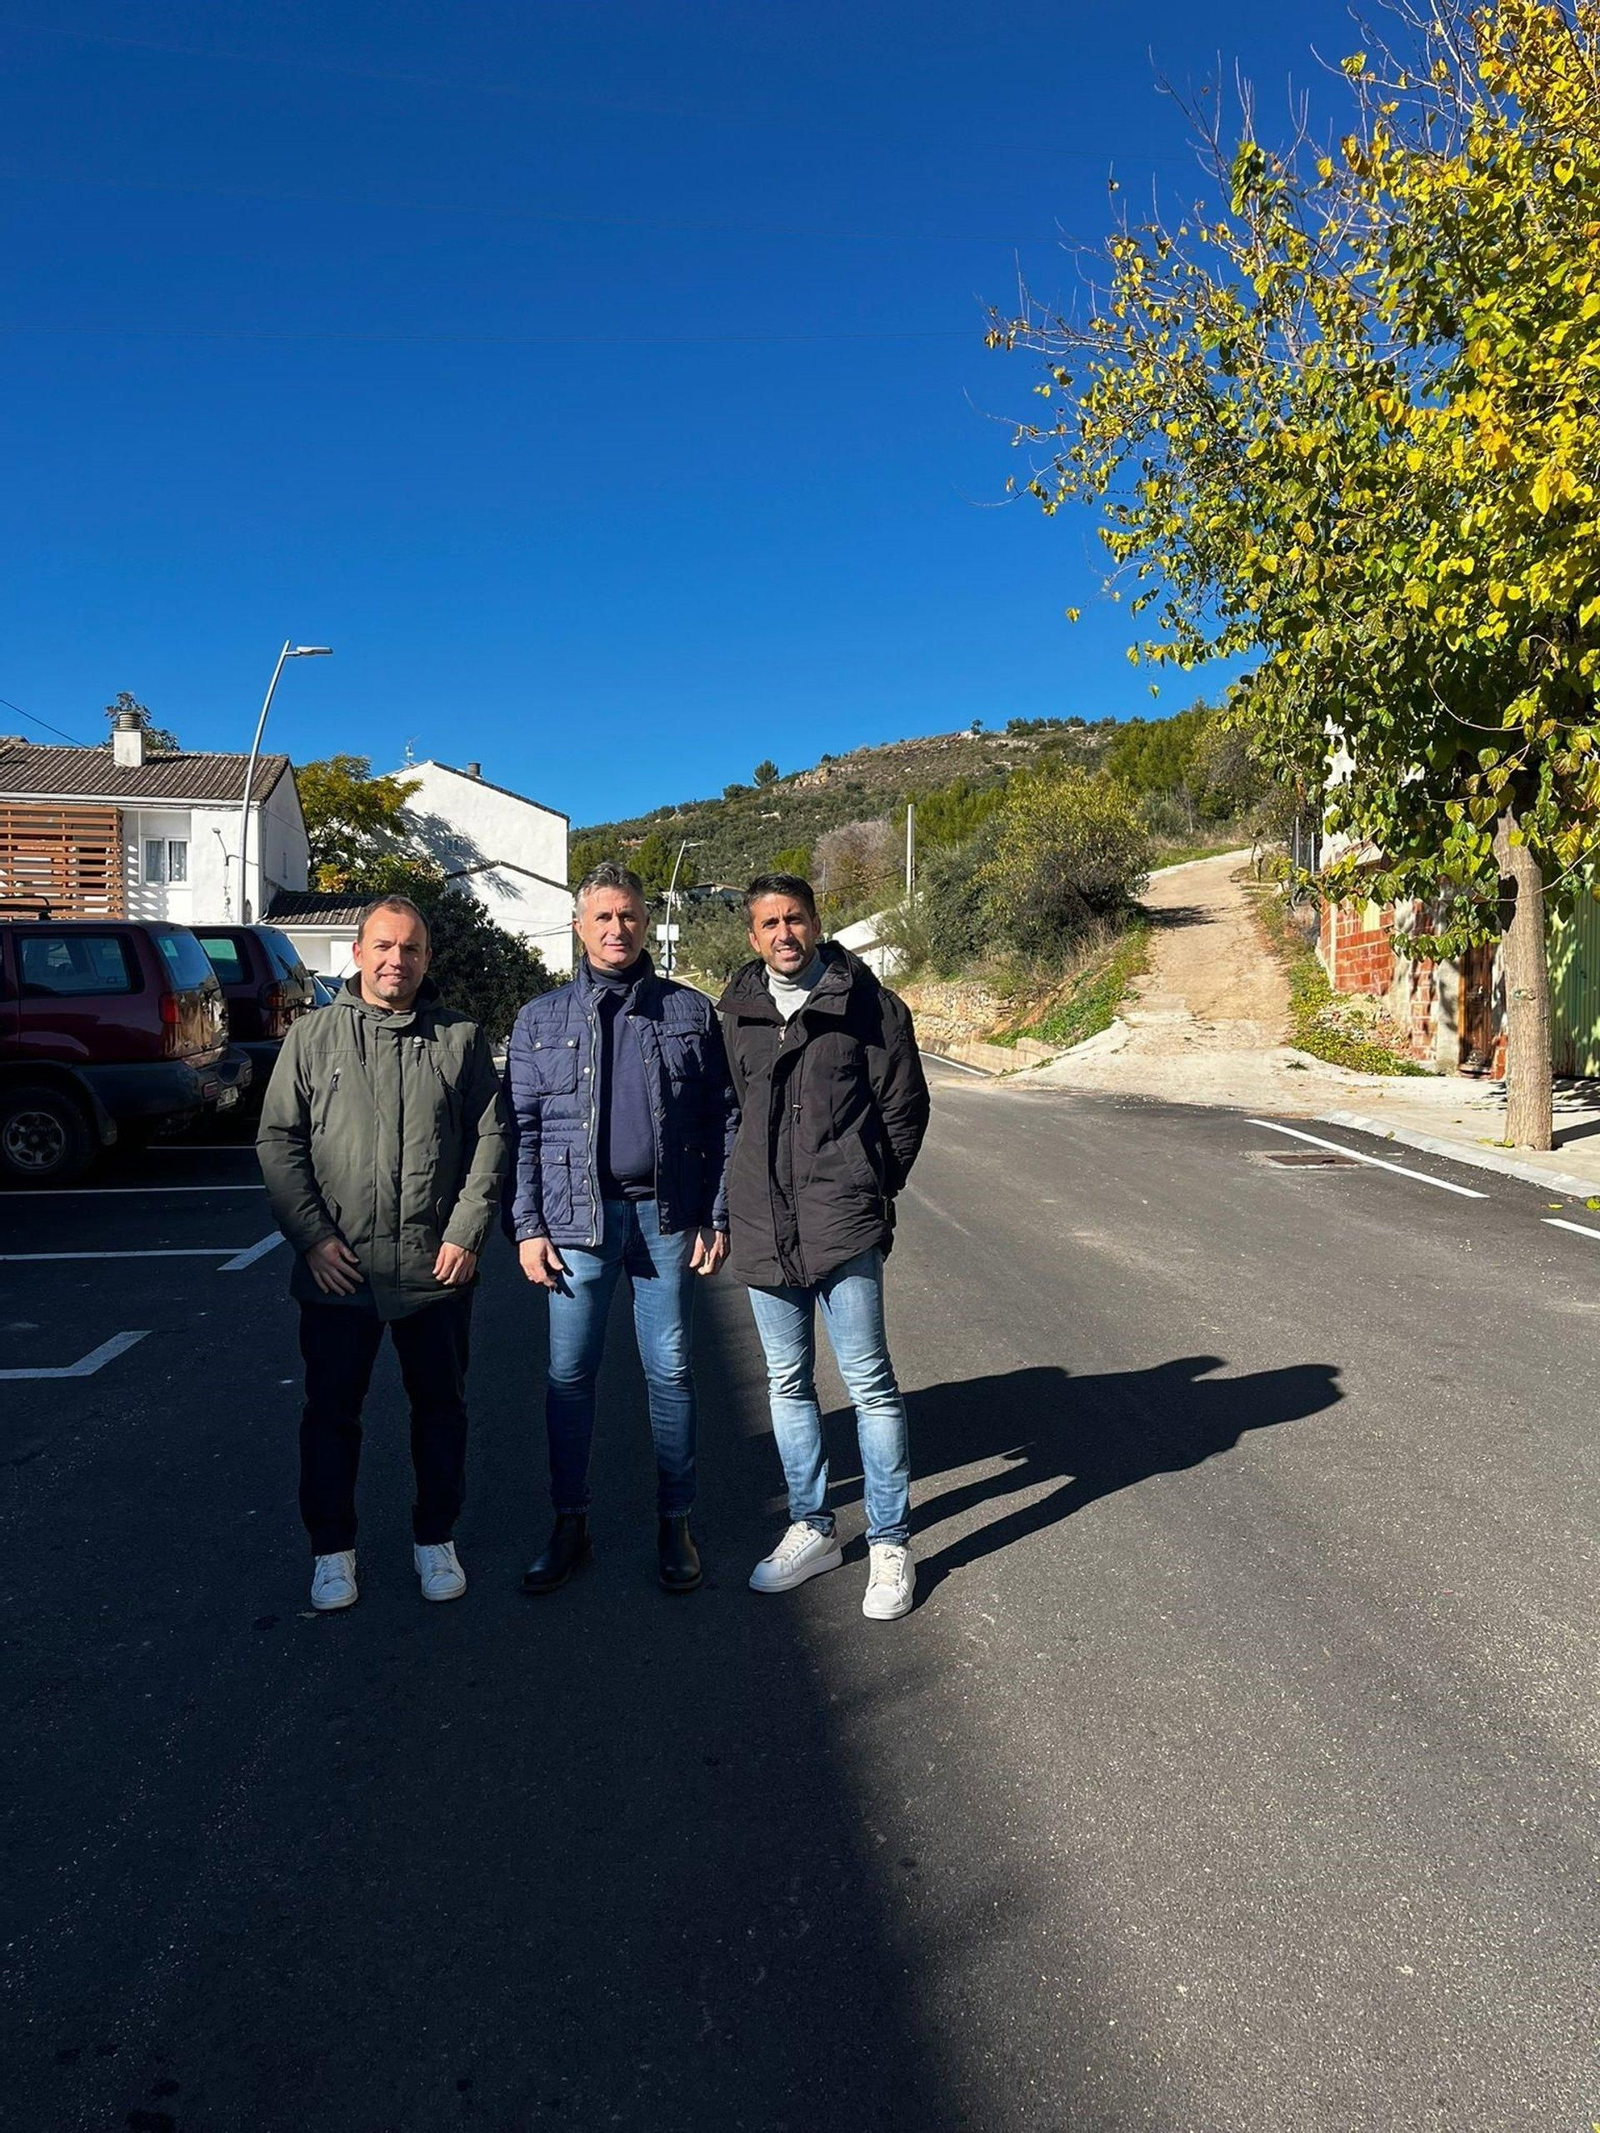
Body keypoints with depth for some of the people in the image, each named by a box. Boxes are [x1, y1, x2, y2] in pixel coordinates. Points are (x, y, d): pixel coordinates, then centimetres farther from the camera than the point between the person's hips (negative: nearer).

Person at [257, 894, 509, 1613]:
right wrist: (313, 1236, -7)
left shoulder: (460, 1038, 4)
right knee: (331, 1410, 9)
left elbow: (491, 1137, 3)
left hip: (436, 1269, 1)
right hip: (336, 1272, 0)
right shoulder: (312, 1036, 4)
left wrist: (466, 1232, -6)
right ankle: (332, 1547, 26)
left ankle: (435, 1538, 28)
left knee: (441, 1406, 11)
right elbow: (278, 1140, 2)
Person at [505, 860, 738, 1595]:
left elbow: (723, 1120, 4)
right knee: (569, 1375, 6)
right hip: (577, 1219, 1)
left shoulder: (690, 1010, 6)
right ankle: (570, 1525, 22)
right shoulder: (541, 1019, 7)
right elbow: (521, 1129, 4)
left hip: (667, 1217, 0)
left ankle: (675, 1525, 22)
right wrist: (528, 1227, -4)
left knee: (671, 1371, 7)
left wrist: (717, 1218, -2)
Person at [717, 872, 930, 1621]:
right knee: (788, 1383, 14)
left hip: (843, 1224, -4)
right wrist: (747, 1196, 11)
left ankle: (890, 1545, 13)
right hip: (763, 1225, 5)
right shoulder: (735, 1012, 8)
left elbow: (905, 1108, 1)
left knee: (869, 1382, 0)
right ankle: (811, 1528, 28)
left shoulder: (869, 1005, -4)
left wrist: (871, 1190, 3)